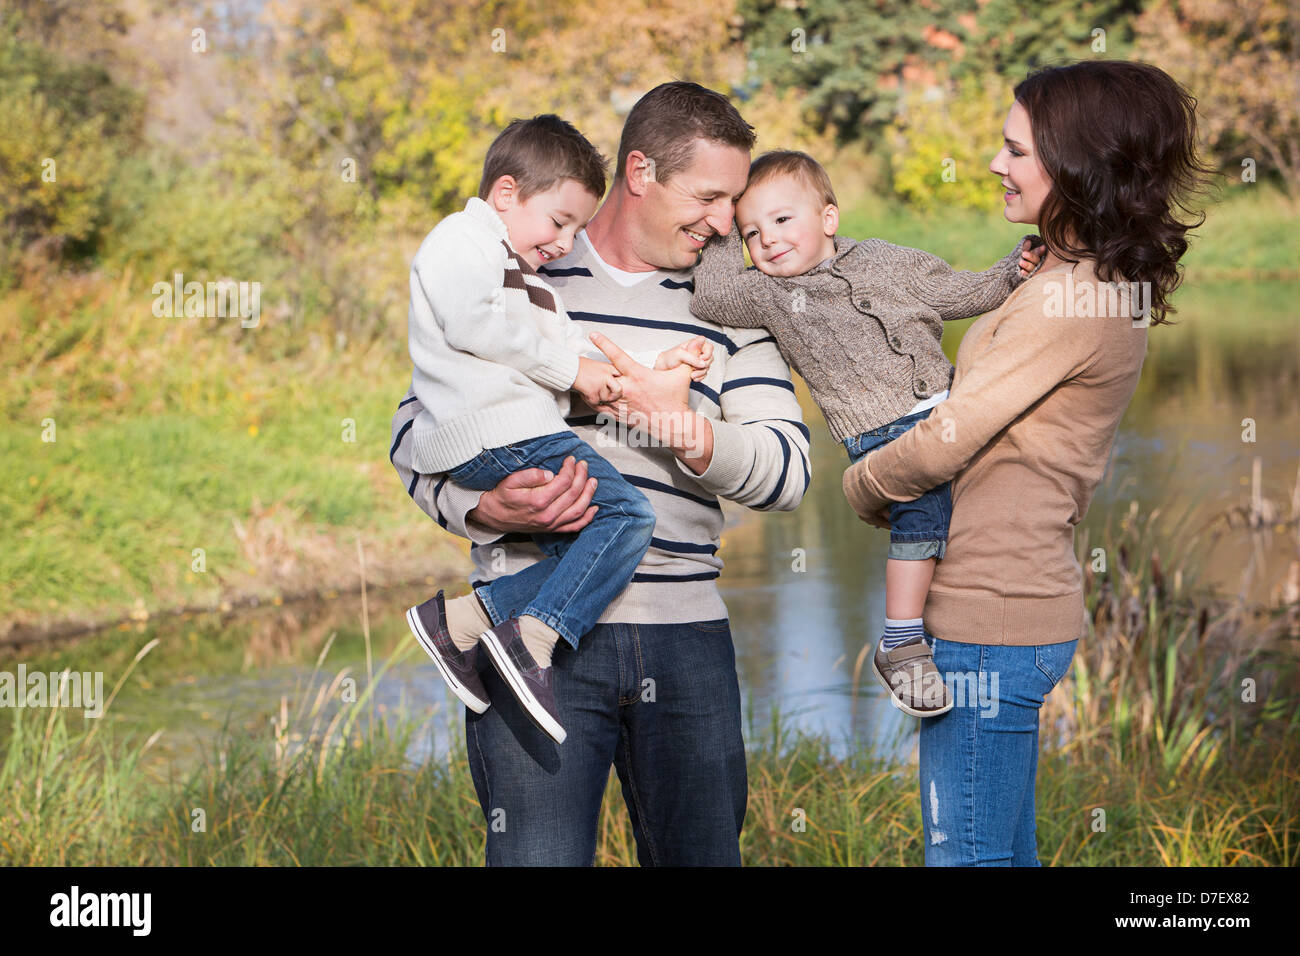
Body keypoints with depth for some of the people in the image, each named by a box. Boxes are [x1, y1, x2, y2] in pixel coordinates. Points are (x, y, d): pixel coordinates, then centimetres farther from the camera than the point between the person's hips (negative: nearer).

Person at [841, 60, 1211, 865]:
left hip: (991, 620, -10)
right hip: (1028, 599, 10)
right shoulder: (1109, 284, 12)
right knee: (1004, 851, 17)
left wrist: (861, 486, 0)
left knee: (968, 853, -2)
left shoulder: (1069, 302, -19)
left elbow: (943, 443, -16)